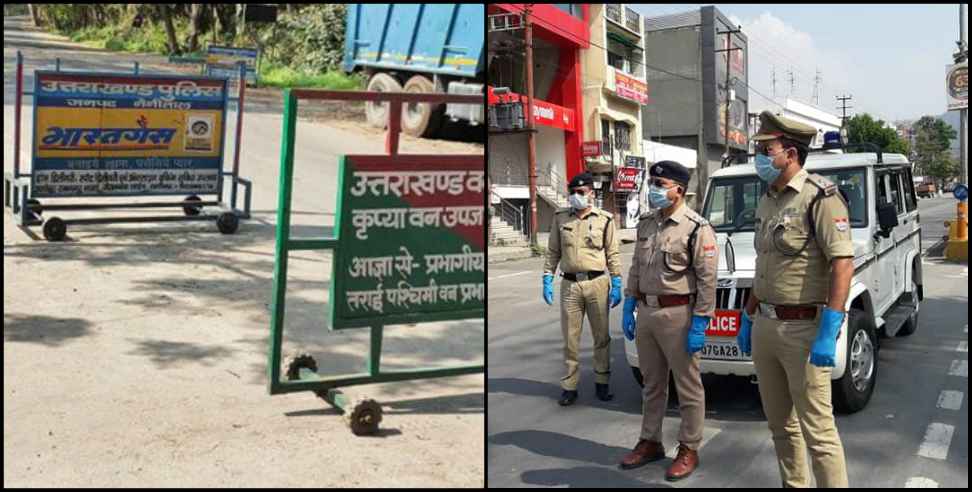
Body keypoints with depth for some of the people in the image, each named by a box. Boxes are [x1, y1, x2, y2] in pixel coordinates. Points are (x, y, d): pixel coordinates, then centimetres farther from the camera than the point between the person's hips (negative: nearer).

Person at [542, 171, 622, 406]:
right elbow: (553, 252, 9)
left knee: (601, 336, 8)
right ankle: (569, 386, 13)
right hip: (569, 285, 1)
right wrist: (547, 279, 1)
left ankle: (602, 382, 21)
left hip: (597, 283, -1)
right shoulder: (560, 218, 6)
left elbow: (613, 254, 3)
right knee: (570, 339, 5)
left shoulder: (605, 219, 2)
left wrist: (616, 285, -2)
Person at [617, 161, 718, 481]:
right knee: (652, 384, 17)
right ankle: (650, 442, 30)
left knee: (688, 386, 6)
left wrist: (699, 325, -17)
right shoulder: (646, 223, 9)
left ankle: (689, 449, 18)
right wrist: (629, 307, 12)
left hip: (677, 315, -7)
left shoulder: (697, 228, -13)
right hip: (646, 312, 7)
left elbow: (707, 280, -15)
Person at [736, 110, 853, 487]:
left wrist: (828, 333, -24)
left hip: (803, 329, -8)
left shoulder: (820, 196, -12)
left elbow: (842, 264, -19)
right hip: (765, 326, 8)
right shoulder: (767, 202, 13)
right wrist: (748, 319, 20)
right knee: (779, 422, 17)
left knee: (816, 429, -3)